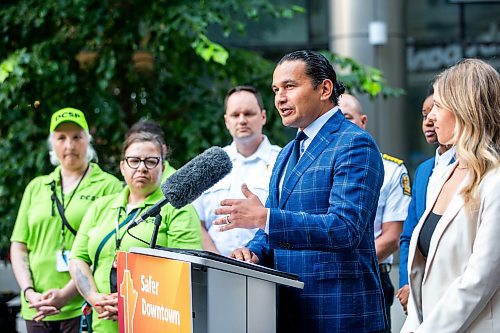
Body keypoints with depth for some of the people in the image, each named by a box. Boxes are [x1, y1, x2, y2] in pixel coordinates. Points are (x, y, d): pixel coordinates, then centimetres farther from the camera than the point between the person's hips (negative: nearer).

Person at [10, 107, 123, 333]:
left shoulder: (108, 186, 1)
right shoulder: (36, 188, 16)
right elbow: (19, 246, 13)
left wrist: (66, 294, -15)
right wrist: (29, 292, -3)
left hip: (83, 308, -4)